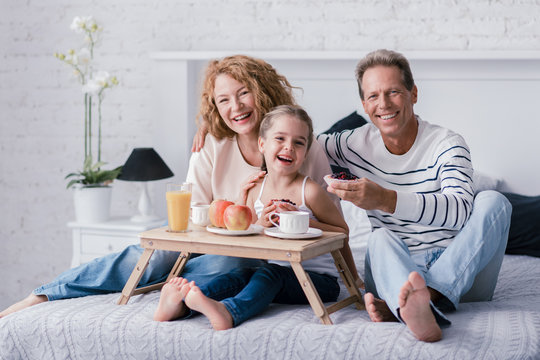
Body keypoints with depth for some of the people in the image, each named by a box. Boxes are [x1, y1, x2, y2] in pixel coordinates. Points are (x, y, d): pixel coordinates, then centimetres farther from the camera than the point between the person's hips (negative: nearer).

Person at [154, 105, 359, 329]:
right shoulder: (255, 191, 6)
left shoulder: (309, 191, -8)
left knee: (269, 274, -32)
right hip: (277, 271, 5)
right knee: (238, 277, -21)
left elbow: (342, 231, -1)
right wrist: (261, 224, -13)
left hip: (320, 280, -5)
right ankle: (182, 304, -42)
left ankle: (229, 312, -58)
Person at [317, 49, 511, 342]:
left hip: (462, 270, -1)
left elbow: (460, 211, -27)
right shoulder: (356, 144, 3)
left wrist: (386, 199, -41)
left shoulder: (447, 144, -8)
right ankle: (420, 313, -62)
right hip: (397, 265, 2)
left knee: (493, 202, -25)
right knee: (380, 238, -29)